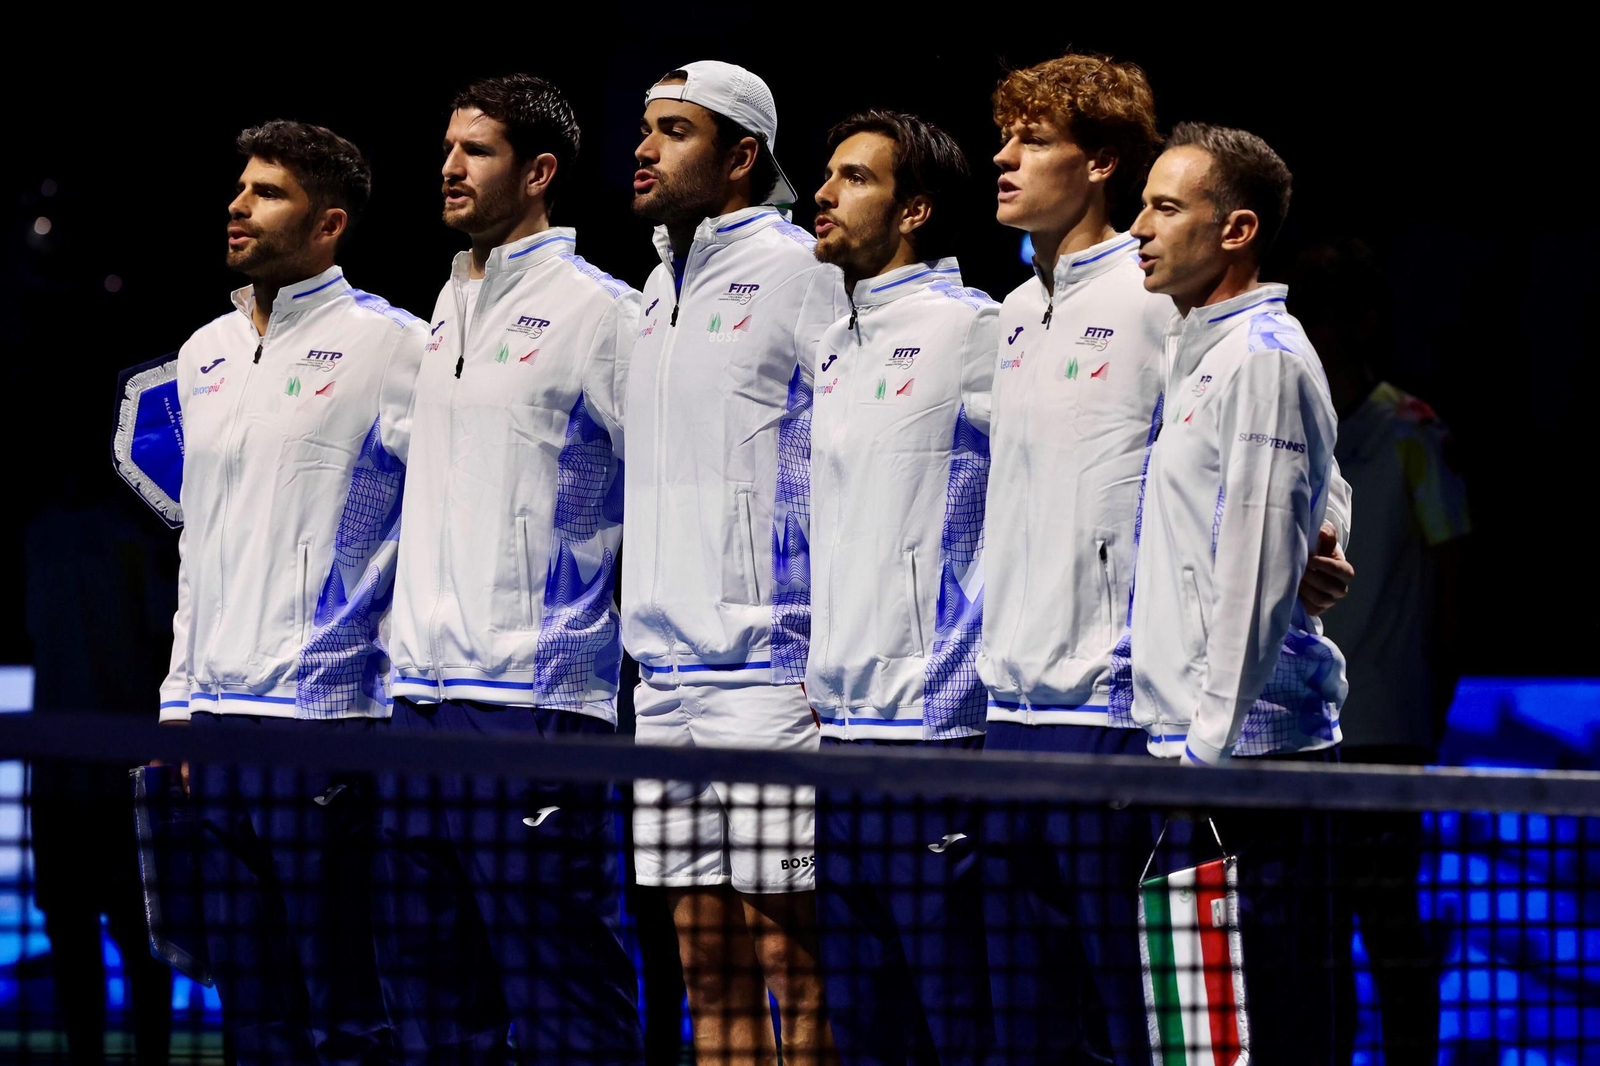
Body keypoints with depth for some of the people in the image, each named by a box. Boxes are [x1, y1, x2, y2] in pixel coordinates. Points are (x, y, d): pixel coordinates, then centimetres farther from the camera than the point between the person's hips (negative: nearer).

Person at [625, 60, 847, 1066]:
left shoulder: (800, 273, -7)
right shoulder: (657, 294, 18)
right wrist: (619, 646, 18)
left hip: (770, 671, -8)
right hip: (665, 673, 8)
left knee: (793, 962, -7)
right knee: (711, 972, 8)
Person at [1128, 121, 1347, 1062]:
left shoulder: (1265, 360, -10)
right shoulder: (1199, 357, 20)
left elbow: (1258, 572, -16)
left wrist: (1212, 739, -18)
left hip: (1253, 741, -10)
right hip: (1194, 743, 10)